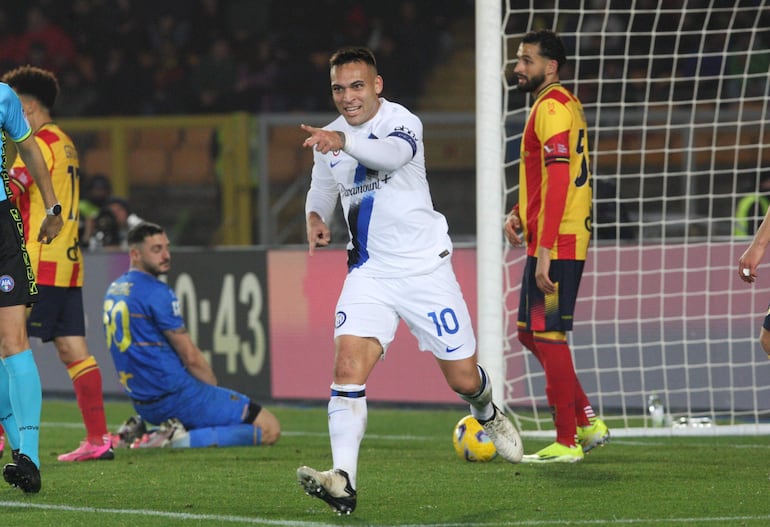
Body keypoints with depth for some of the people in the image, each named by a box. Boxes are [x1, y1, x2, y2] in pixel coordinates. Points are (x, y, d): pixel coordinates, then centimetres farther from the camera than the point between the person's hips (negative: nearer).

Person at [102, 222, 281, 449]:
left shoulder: (113, 290, 12)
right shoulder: (157, 293, -16)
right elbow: (190, 357, -14)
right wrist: (214, 387, 5)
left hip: (143, 404, 9)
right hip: (174, 395, -9)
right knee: (269, 429, -7)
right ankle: (182, 440, -17)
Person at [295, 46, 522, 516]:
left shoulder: (402, 122, -12)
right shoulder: (328, 140, 6)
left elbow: (392, 153, -38)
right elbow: (322, 192, 26)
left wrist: (343, 140, -55)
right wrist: (315, 220, 4)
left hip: (425, 269, -4)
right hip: (370, 273, 4)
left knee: (463, 378, 6)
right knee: (349, 366, -19)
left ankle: (488, 414, 43)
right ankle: (343, 480, -29)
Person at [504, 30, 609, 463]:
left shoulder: (552, 107, -15)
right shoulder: (564, 104, 17)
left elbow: (558, 180, -22)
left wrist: (545, 251, -24)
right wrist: (520, 212, 14)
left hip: (556, 245, -10)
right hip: (547, 243, 10)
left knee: (548, 337, -6)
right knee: (531, 333, 16)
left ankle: (567, 443, 0)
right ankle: (588, 422, 20)